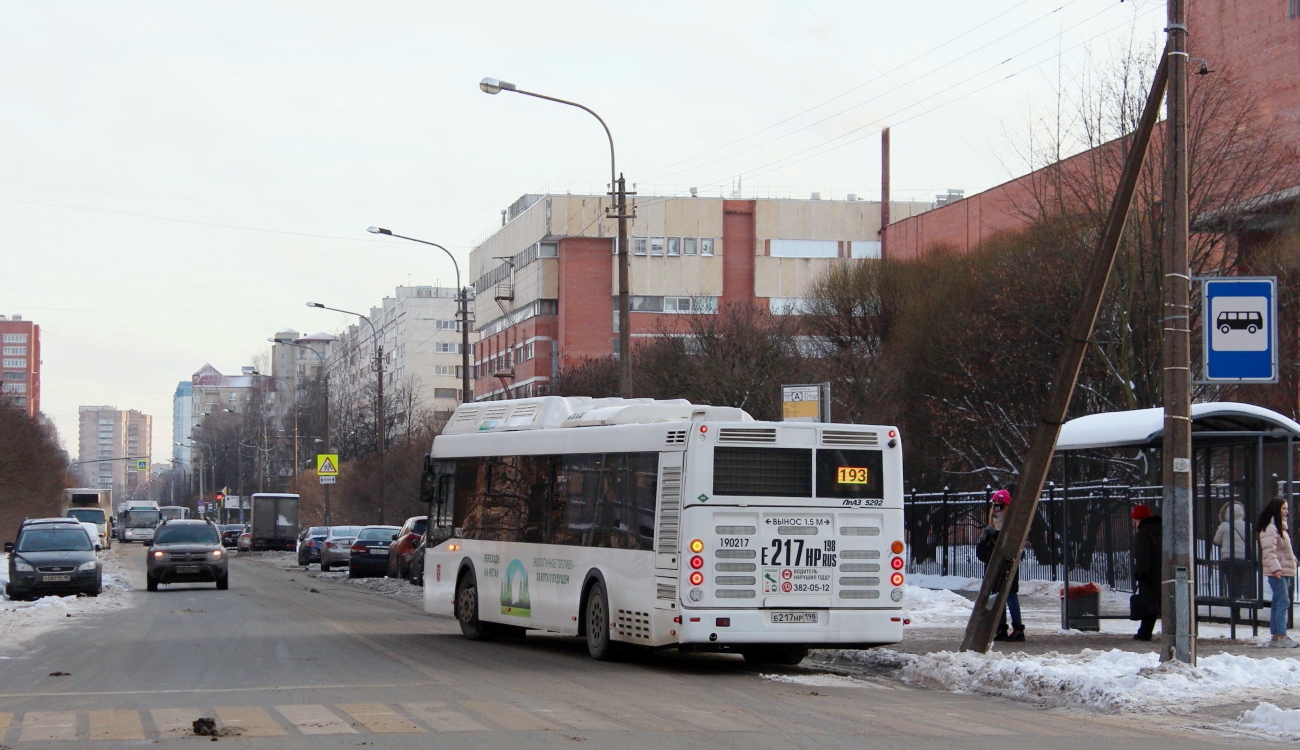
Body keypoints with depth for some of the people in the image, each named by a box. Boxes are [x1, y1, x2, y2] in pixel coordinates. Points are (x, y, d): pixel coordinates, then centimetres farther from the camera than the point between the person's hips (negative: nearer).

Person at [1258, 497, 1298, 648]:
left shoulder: (1280, 527, 20)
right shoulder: (1270, 528, -14)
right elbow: (1269, 550, -23)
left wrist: (1293, 560, 23)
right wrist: (1275, 568, -30)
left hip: (1284, 571, 10)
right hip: (1276, 572, -10)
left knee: (1278, 603, 11)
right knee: (1283, 602, -14)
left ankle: (1275, 636, 15)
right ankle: (1281, 636, -16)